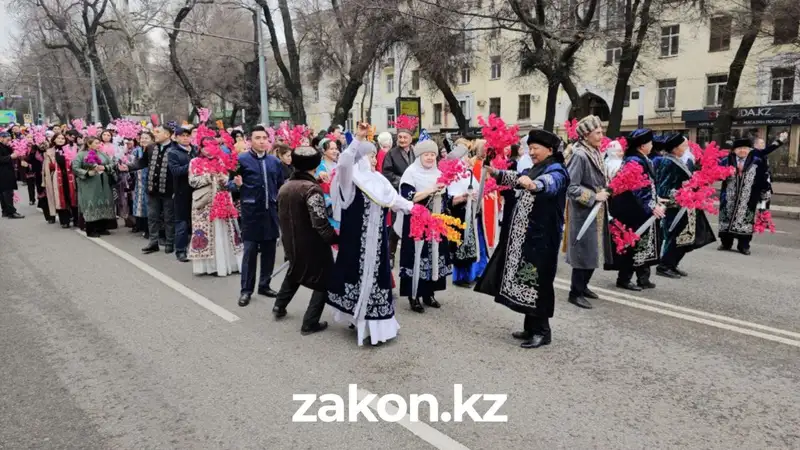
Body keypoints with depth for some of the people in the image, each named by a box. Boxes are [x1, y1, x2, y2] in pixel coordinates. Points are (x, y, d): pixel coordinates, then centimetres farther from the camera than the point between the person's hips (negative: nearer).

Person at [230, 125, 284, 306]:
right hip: (251, 212, -4)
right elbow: (230, 184, -4)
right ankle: (246, 290, 11)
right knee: (250, 251, 0)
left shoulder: (275, 161, 9)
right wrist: (236, 184, -25)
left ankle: (264, 285, 25)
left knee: (269, 250, 10)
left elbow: (281, 186, 13)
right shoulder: (241, 160, -5)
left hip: (271, 212, 4)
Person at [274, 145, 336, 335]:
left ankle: (279, 306, 38)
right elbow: (320, 223, -25)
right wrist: (335, 238, -12)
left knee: (295, 272, 32)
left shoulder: (284, 187, 3)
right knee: (323, 281, 6)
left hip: (292, 243, 8)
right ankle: (310, 322, 4)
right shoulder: (312, 188, -21)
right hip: (313, 245, -8)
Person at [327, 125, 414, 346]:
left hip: (376, 239, 7)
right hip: (356, 238, -6)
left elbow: (395, 199, 19)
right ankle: (358, 317, 11)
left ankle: (374, 321, 21)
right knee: (359, 274, 0)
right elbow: (343, 163, -30)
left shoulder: (378, 180, 12)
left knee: (376, 275, 10)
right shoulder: (351, 177, -9)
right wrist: (358, 139, -35)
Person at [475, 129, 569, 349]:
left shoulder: (556, 171, -14)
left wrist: (533, 185, -57)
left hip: (541, 237, -9)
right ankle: (531, 328, 23)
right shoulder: (534, 169, 17)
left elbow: (548, 183, -35)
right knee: (525, 280, 13)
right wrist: (495, 172, -1)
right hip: (524, 235, 10)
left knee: (537, 282, -5)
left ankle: (542, 331, 5)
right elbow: (516, 177, 16)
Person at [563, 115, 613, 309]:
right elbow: (571, 187, -23)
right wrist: (594, 197, -18)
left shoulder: (595, 153, 8)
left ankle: (583, 286, 31)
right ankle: (575, 293, 11)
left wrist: (605, 189, 4)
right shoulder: (580, 155, -19)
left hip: (596, 211, 9)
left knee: (594, 250, 16)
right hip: (584, 212, -9)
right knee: (584, 251, -2)